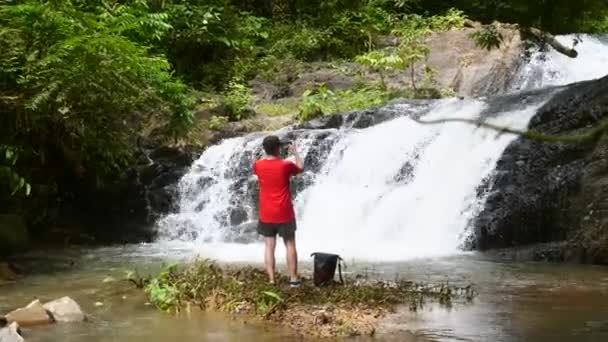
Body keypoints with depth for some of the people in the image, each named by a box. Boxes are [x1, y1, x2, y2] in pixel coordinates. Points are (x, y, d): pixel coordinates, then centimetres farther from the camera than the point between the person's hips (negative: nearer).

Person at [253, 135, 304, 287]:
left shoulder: (258, 165, -5)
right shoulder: (285, 165, -12)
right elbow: (301, 167, 10)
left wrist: (269, 154, 25)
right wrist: (295, 152, 23)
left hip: (266, 214, 2)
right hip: (284, 214, -2)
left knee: (269, 246, 6)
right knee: (290, 245, 9)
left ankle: (271, 281, 4)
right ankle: (293, 279, 12)